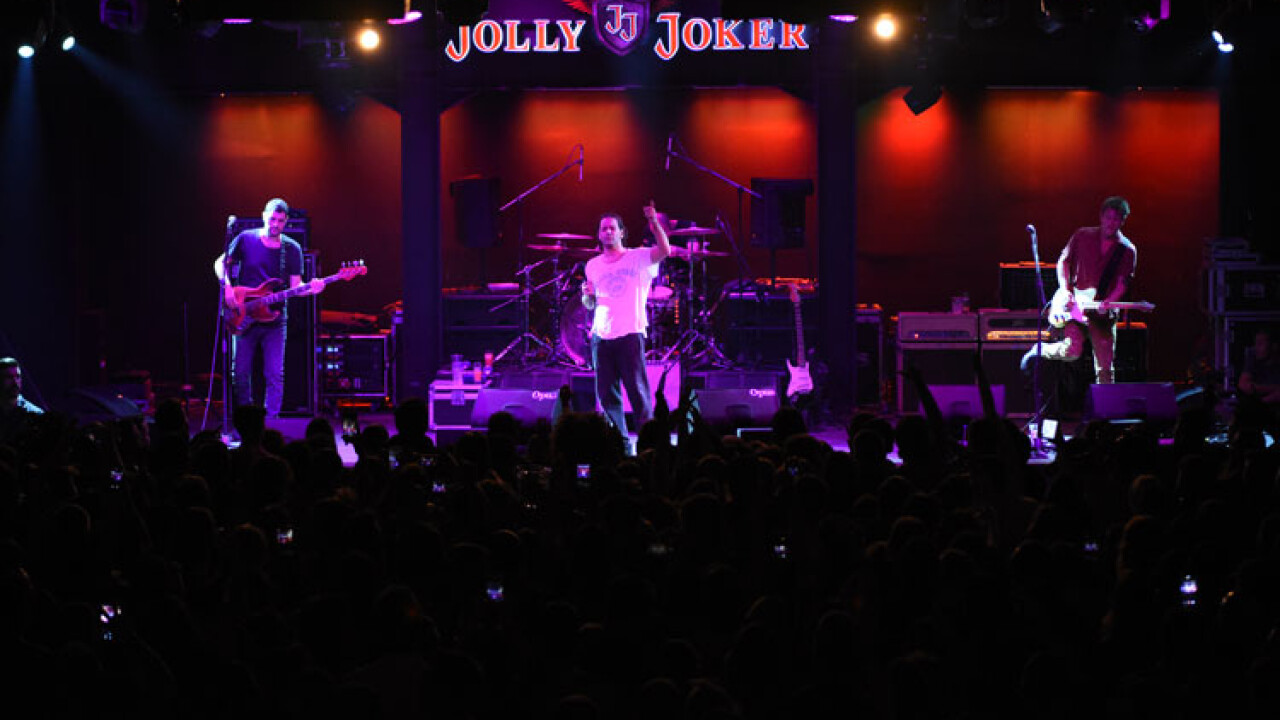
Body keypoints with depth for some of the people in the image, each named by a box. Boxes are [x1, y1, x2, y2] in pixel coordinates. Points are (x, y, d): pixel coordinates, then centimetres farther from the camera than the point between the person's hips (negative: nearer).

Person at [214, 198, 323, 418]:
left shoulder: (292, 249, 4)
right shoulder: (246, 239, 1)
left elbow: (295, 285, 4)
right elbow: (220, 263, 8)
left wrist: (310, 288, -18)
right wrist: (227, 287, -8)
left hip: (275, 320, 1)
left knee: (275, 375, -4)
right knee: (240, 373, 2)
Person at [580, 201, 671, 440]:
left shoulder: (638, 258, 2)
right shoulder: (593, 266, 15)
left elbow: (664, 250, -15)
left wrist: (654, 222, -27)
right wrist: (587, 295, -1)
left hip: (630, 333, -4)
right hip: (601, 336, 4)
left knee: (637, 390, -7)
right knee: (607, 394, 4)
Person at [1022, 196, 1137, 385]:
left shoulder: (1127, 251, 3)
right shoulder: (1082, 236, 3)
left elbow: (1123, 282, -3)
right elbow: (1064, 261, 8)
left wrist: (1107, 303, -20)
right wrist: (1066, 291, -6)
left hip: (1102, 312, 2)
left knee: (1106, 369, 0)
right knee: (1072, 349, -21)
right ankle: (1040, 350, 7)